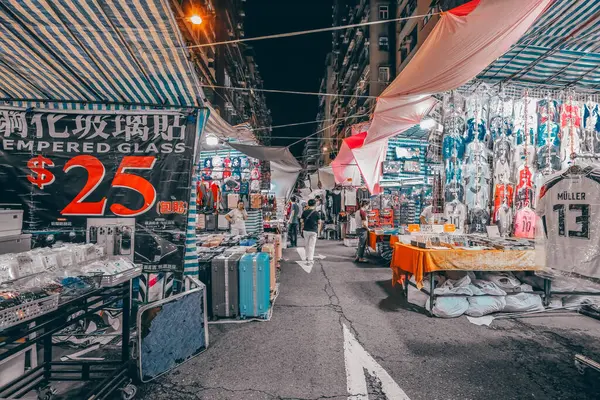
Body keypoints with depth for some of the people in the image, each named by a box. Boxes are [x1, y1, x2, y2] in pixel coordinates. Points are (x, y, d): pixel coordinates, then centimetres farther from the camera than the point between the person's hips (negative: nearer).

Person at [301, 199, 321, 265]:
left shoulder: (304, 212, -2)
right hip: (314, 230, -2)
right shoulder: (316, 213, -8)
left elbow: (301, 221, 1)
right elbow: (319, 222, -3)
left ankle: (308, 257, 28)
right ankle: (310, 259, 0)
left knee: (306, 245, 17)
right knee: (311, 245, 1)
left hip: (306, 230, 2)